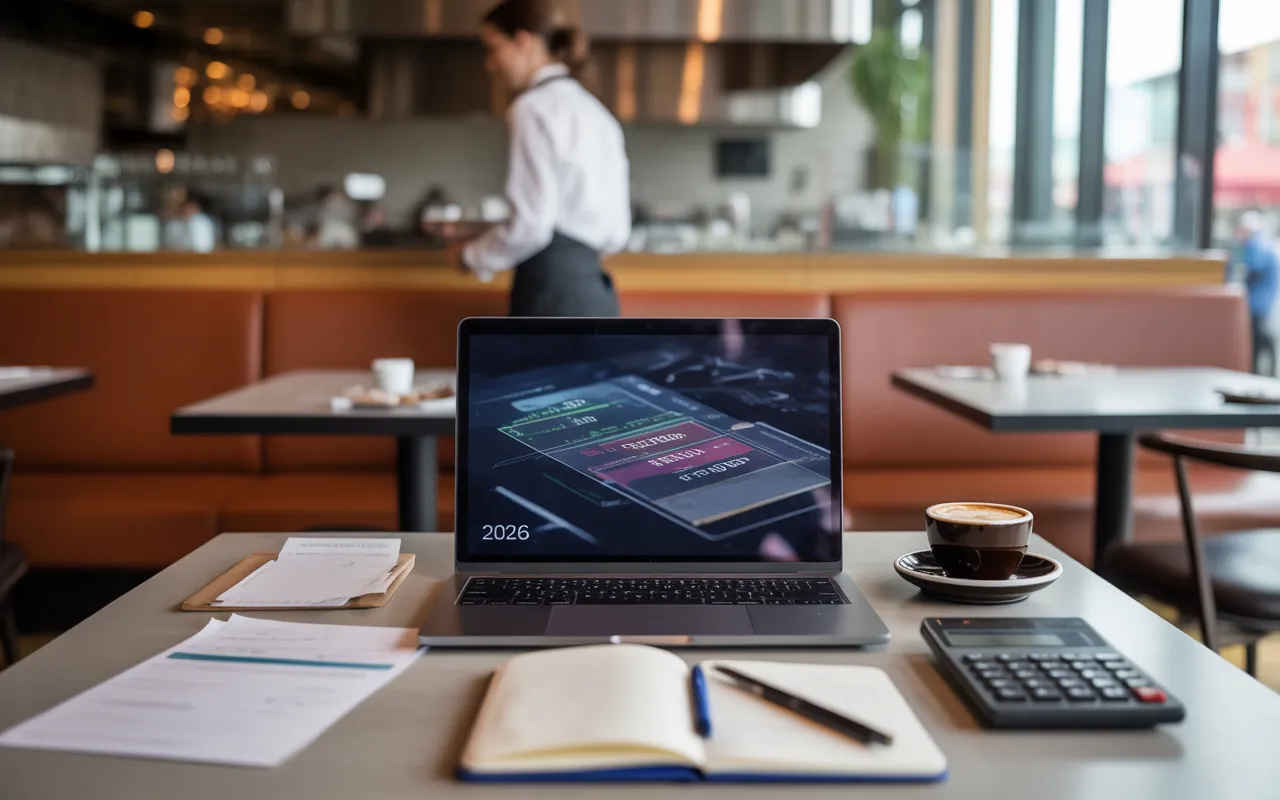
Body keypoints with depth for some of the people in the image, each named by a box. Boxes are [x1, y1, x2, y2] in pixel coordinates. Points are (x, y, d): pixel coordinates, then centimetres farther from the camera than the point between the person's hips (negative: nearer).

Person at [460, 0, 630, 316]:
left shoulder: (535, 109, -7)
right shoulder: (594, 112, 17)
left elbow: (531, 223, -14)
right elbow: (615, 231, 15)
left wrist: (475, 255, 2)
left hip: (554, 293, -9)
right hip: (594, 292, 9)